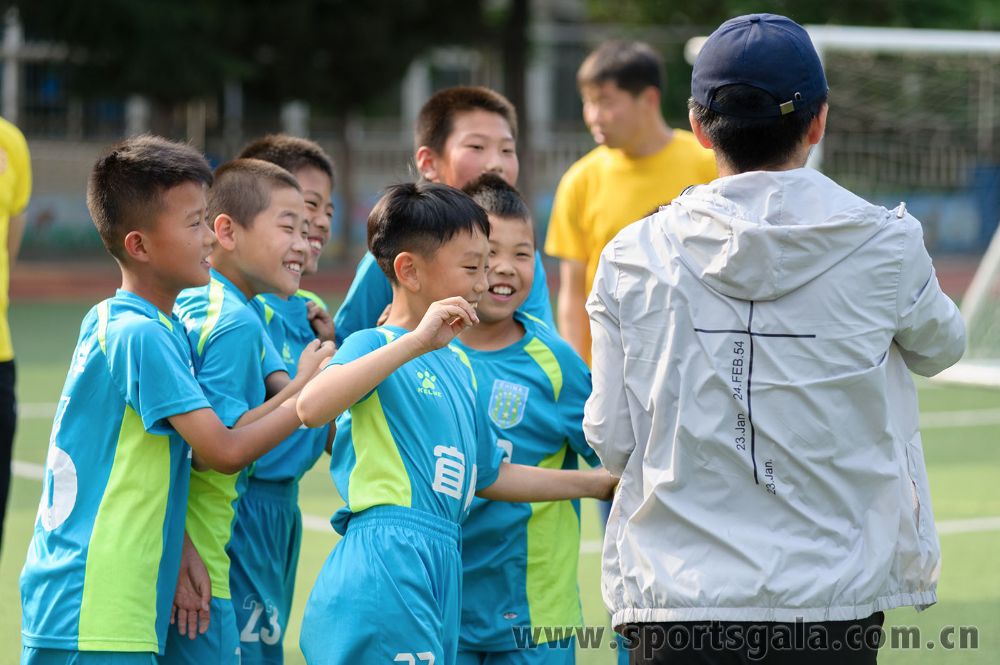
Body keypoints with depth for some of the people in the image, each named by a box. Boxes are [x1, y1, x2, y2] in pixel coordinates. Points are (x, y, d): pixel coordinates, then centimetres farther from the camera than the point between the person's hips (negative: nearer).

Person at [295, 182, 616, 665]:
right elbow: (312, 407, -26)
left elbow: (486, 476, 33)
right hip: (385, 564, -9)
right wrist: (416, 341, -26)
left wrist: (597, 483, 35)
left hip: (440, 569, 9)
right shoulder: (376, 346, -5)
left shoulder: (457, 365, 23)